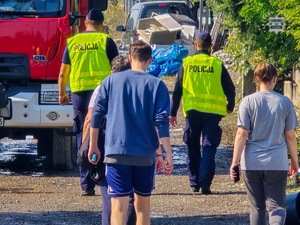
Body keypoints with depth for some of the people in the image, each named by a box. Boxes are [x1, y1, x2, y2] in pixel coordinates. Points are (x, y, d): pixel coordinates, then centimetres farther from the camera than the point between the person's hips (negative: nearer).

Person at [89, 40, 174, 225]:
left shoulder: (111, 80, 5)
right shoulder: (157, 85, 0)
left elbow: (97, 114, 5)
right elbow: (162, 122, -5)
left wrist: (93, 146, 14)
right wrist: (168, 154, -3)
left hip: (116, 152, -1)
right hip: (146, 154, 1)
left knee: (119, 206, -6)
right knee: (143, 204, 17)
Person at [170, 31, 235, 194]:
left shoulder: (187, 63, 1)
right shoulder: (217, 64, 0)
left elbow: (177, 90, 2)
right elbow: (230, 89, 4)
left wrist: (173, 113, 9)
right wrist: (230, 106, 22)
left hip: (192, 111, 1)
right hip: (213, 112, -1)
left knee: (193, 148, 13)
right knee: (209, 147, 1)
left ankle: (194, 183, 16)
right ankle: (205, 184, -9)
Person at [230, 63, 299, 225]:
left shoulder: (248, 102, -5)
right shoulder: (285, 102, -1)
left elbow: (242, 134, -8)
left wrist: (235, 161, -3)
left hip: (252, 163, 0)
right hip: (277, 163, 0)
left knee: (257, 207, 12)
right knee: (277, 206, 1)